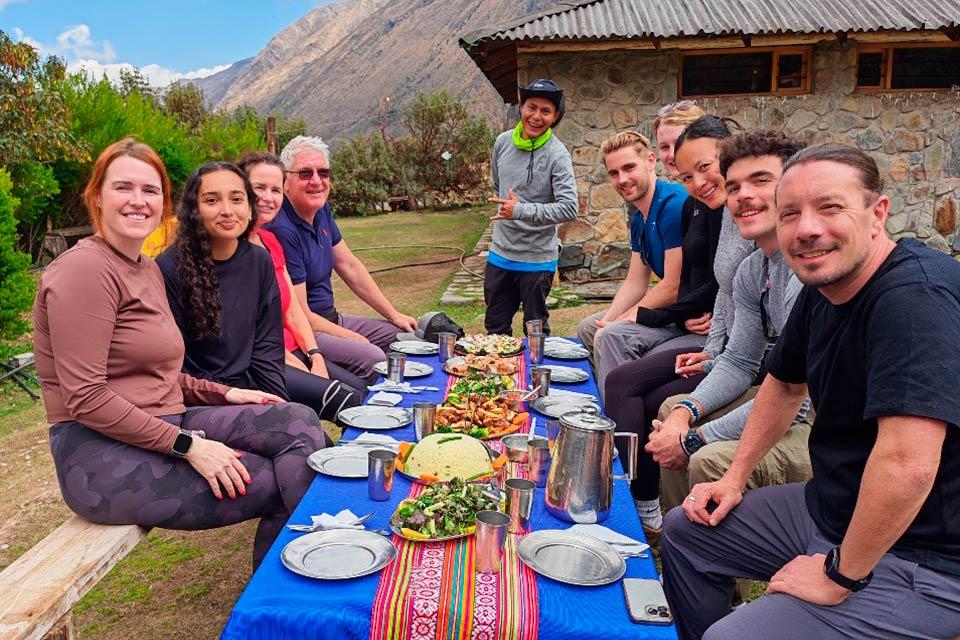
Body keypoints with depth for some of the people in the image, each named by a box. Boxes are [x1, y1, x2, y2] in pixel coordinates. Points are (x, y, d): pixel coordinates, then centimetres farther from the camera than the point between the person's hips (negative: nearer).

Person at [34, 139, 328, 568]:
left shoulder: (147, 269, 17)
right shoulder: (84, 270, -13)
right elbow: (86, 399, -19)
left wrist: (225, 394, 4)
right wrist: (188, 446, -20)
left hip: (162, 426, 9)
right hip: (102, 455, -8)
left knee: (300, 421, -9)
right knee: (279, 483, -15)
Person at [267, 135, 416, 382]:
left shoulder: (321, 210, 3)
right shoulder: (282, 230, -24)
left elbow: (350, 266, 12)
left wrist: (394, 315, 12)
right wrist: (353, 338, -12)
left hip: (331, 319, 10)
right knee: (372, 359, -28)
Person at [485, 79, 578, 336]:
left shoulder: (557, 155, -16)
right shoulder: (503, 142, 1)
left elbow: (569, 208, -23)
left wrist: (522, 211, -28)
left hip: (537, 259, -5)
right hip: (499, 253, 5)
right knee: (495, 327, 18)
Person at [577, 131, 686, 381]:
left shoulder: (674, 204, -21)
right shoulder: (639, 218, 9)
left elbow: (674, 287, -23)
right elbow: (635, 282, 11)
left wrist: (618, 321, -15)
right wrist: (607, 320, -4)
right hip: (665, 306, 10)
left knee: (612, 336, -27)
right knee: (587, 328, 16)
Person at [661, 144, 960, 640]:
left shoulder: (915, 296, -29)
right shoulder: (821, 290, 0)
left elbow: (907, 467, -37)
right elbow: (785, 384, 17)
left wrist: (841, 575, -24)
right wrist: (735, 477, 14)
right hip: (831, 507, 9)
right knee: (685, 532, 16)